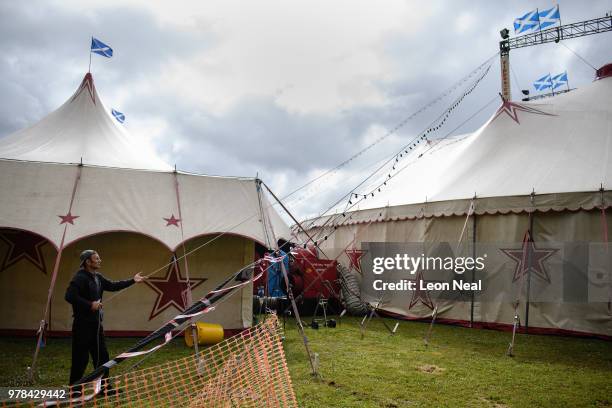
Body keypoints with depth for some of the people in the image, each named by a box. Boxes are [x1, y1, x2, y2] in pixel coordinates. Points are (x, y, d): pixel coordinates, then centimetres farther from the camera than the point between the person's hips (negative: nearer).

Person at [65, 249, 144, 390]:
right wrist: (89, 305, -24)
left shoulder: (97, 277, 11)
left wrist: (132, 280, 17)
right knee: (81, 358, -1)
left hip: (96, 323, 9)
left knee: (102, 355, 15)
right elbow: (69, 296, -27)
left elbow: (112, 286, 21)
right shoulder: (80, 277, -16)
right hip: (83, 324, -9)